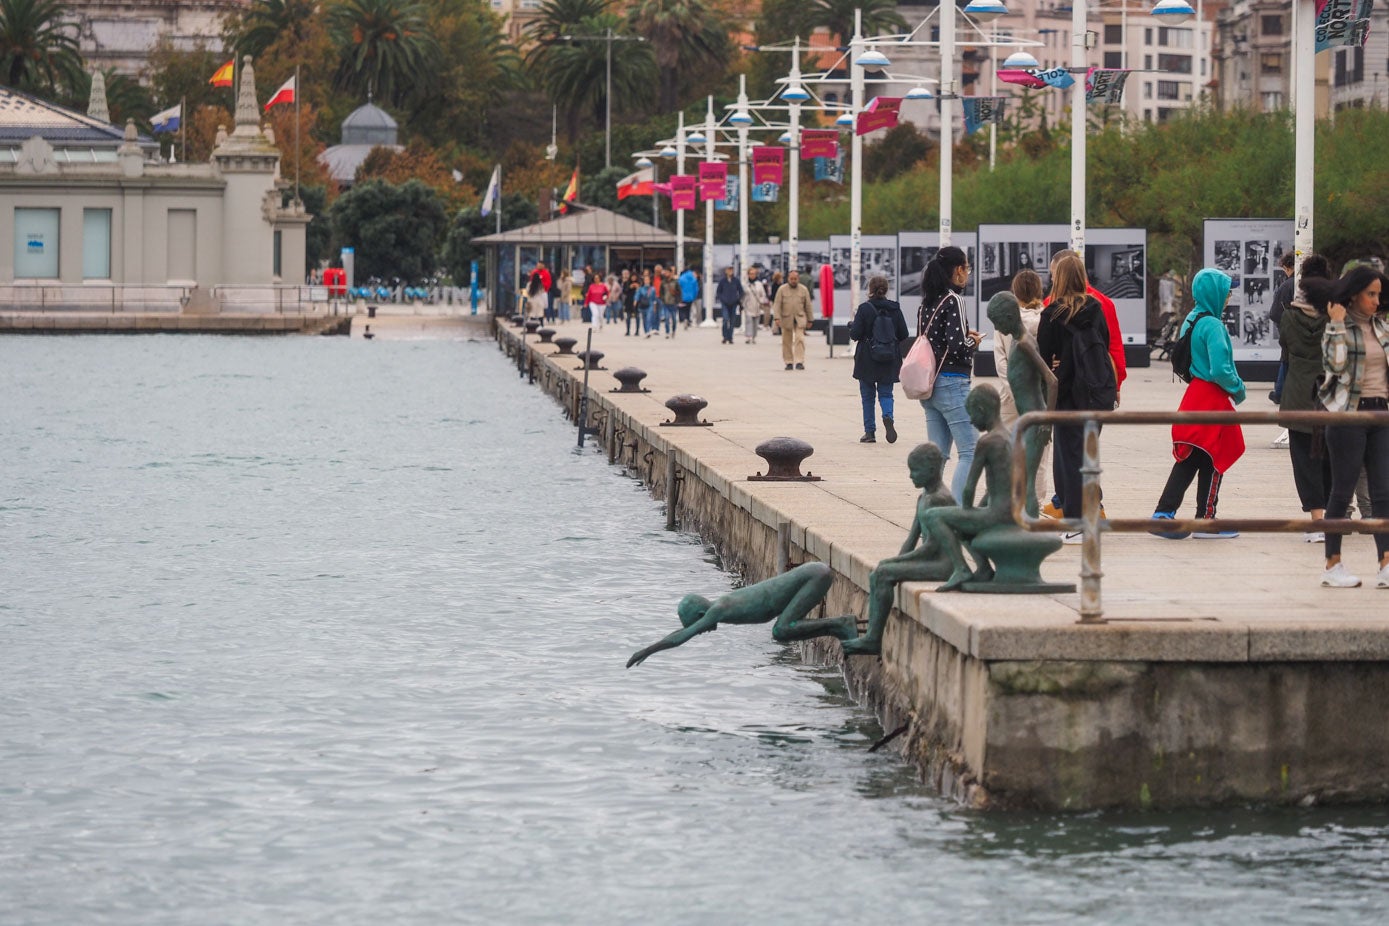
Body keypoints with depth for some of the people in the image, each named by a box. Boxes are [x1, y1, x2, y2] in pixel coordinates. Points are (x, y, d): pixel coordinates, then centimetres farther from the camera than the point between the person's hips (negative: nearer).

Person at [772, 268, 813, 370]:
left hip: (800, 319, 0)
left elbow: (808, 306, 10)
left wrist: (809, 320, 10)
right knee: (787, 341, 5)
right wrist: (777, 317, -13)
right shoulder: (782, 290, 2)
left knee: (800, 339, -12)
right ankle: (788, 362, 13)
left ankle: (799, 362, -13)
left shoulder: (804, 290, 6)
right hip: (786, 319, 0)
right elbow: (777, 304, -1)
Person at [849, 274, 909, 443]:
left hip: (867, 360, -2)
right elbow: (904, 335, 1)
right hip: (890, 360, 2)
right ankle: (888, 417, -19)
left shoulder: (864, 309, -11)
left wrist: (852, 324, 9)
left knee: (867, 396, 9)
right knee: (886, 393, 11)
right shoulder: (895, 309, -2)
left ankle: (870, 431, 10)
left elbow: (855, 334, -12)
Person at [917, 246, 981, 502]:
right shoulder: (953, 301, -13)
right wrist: (973, 341, 0)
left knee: (937, 453, 11)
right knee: (970, 452, -5)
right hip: (952, 383, -8)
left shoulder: (927, 303, 10)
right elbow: (957, 346, -21)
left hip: (930, 385, 8)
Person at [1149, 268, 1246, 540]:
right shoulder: (1212, 326, -19)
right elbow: (1220, 369, -26)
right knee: (1214, 461, 3)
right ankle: (1206, 521, 10)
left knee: (1187, 461, 10)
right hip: (1213, 399, -8)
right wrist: (1238, 388, -8)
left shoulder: (1191, 321, 9)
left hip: (1195, 392, 8)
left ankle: (1164, 513, 5)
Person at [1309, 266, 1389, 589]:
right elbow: (1336, 362, -21)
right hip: (1349, 414, -6)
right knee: (1343, 490, 0)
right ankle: (1333, 566, 8)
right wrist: (1338, 324, -17)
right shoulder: (1337, 328, -5)